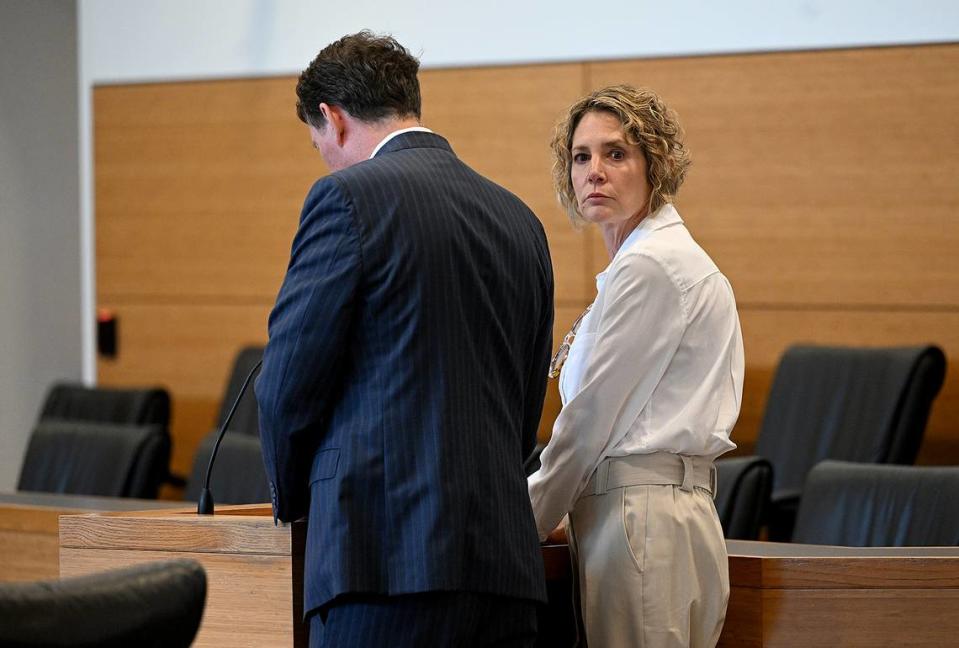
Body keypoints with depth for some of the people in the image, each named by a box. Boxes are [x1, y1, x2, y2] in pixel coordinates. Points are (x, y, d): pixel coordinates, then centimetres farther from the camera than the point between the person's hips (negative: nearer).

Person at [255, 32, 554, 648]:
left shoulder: (350, 196, -5)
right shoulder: (521, 221, 17)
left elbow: (289, 381, -4)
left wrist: (294, 499, 12)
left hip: (390, 552, -7)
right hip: (507, 558, 7)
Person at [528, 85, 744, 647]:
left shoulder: (649, 267, -11)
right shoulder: (670, 257, 20)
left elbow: (594, 413, -10)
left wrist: (531, 520, 2)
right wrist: (540, 508, 20)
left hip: (640, 518, -10)